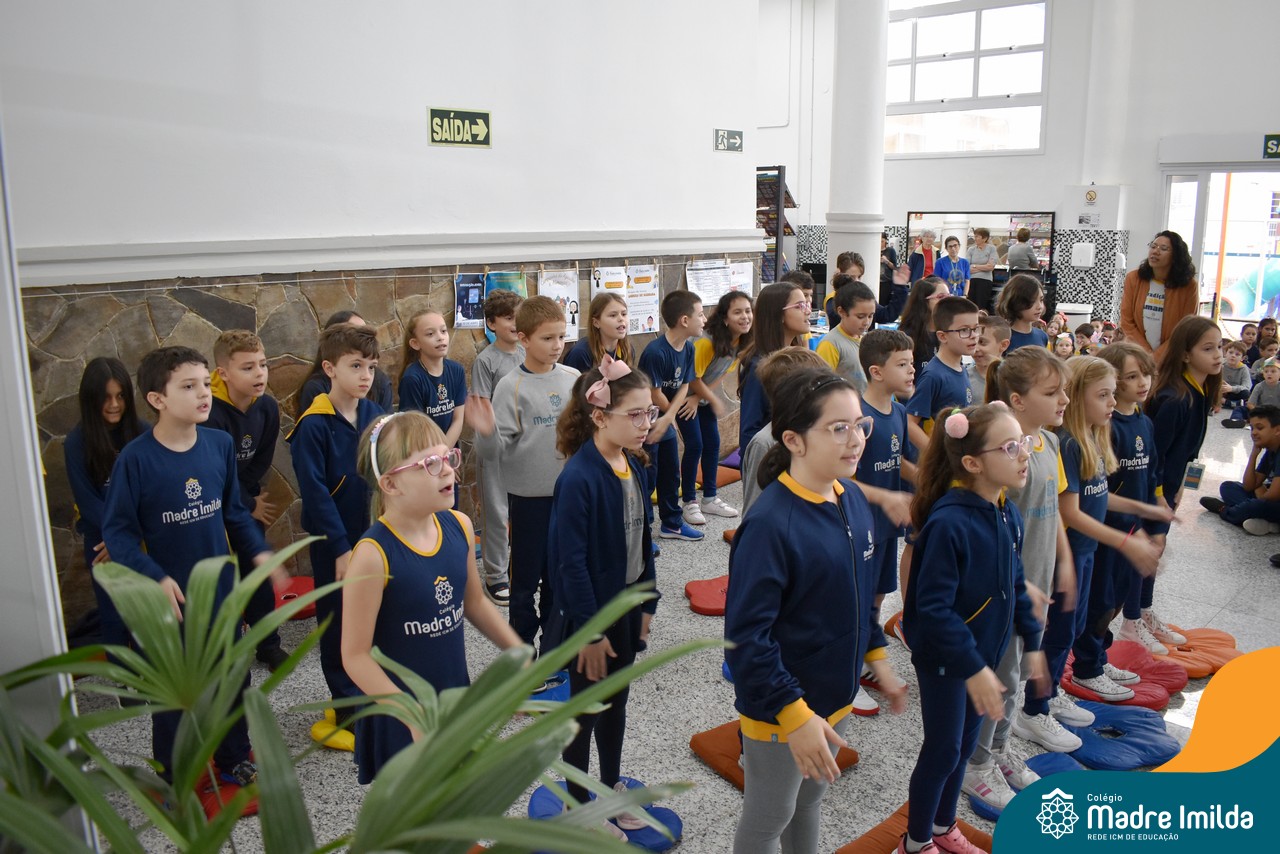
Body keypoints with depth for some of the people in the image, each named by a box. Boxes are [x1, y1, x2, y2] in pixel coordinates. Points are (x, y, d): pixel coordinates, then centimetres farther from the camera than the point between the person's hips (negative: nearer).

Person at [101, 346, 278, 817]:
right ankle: (177, 780, 34)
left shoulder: (220, 444, -6)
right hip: (170, 597, -4)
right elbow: (117, 531, -13)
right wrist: (155, 577, -24)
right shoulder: (136, 458, -18)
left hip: (221, 588, 4)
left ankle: (235, 761, 42)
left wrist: (260, 551, -3)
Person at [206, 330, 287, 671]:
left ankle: (268, 643, 25)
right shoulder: (211, 414, -27)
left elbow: (261, 462, 1)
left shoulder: (268, 407, -9)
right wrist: (248, 506, -10)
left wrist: (252, 498, -7)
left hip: (247, 499, 5)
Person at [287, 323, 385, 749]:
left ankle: (366, 697, 34)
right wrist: (341, 547, -17)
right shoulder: (314, 425, -16)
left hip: (373, 534, 6)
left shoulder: (375, 415, 1)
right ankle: (348, 711, 22)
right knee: (339, 624, 8)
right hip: (334, 542, -5)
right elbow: (315, 492, -17)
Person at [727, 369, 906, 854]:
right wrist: (794, 715, -28)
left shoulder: (853, 498, -3)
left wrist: (877, 657, 11)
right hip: (779, 706, -7)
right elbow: (746, 636, -27)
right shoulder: (769, 523, -28)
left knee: (811, 798, 26)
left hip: (834, 693, 7)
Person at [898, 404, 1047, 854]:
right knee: (943, 750, 7)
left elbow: (1016, 583, 12)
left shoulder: (1008, 514, -2)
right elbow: (933, 608, -27)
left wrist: (1031, 643, 12)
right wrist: (973, 668, -25)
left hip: (985, 649, 8)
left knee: (965, 745, 22)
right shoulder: (948, 522, -28)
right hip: (944, 659, -8)